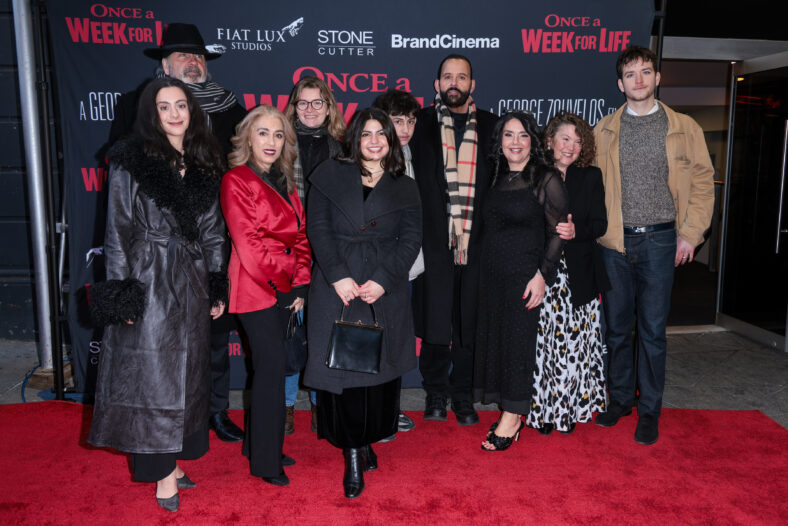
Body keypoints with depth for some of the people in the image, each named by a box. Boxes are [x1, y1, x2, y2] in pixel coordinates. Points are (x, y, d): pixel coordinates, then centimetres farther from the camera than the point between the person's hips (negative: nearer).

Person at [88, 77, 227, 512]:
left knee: (187, 372, 11)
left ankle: (172, 458, 26)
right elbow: (118, 231, -6)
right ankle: (164, 472, 10)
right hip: (149, 283, -5)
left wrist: (217, 288, 9)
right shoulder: (131, 162, -4)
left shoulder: (203, 165, 10)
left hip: (192, 283, 5)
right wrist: (121, 292, -11)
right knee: (153, 373, -1)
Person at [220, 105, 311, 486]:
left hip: (285, 289, 7)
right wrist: (286, 280, -7)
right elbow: (248, 245, -14)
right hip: (256, 289, -7)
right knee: (272, 370, -4)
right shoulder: (236, 181, -8)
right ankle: (266, 462, 10)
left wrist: (300, 283, 1)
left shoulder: (284, 182, 14)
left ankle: (258, 444, 28)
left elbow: (299, 236, 12)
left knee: (268, 368, 13)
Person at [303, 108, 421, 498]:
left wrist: (382, 281, -11)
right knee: (341, 365, -2)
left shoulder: (405, 188, 11)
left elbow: (411, 239, 2)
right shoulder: (330, 176, 8)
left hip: (385, 292, 1)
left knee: (378, 368, 5)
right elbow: (317, 228, -1)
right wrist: (338, 276, -12)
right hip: (337, 288, -1)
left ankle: (367, 442, 24)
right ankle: (353, 456, 10)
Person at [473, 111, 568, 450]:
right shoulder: (496, 178, 11)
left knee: (517, 341, 0)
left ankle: (512, 418, 14)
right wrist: (484, 267, 9)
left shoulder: (546, 178, -6)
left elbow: (558, 231, -9)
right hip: (492, 274, 6)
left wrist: (542, 275, -15)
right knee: (494, 338, 9)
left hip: (525, 275, -6)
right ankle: (510, 416, 23)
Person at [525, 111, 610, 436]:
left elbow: (600, 224, 2)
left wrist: (576, 231, -17)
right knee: (543, 342, 1)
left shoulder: (590, 177, 8)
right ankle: (544, 410, 16)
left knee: (574, 342, 3)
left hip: (579, 276, 1)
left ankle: (570, 409, 20)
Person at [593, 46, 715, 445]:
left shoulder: (683, 128, 4)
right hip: (614, 242, 2)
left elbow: (703, 182, 4)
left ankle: (649, 411, 17)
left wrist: (690, 233, -3)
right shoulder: (604, 130, 7)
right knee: (617, 326, 10)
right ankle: (620, 399, 26)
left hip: (659, 241, -1)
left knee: (653, 329, 3)